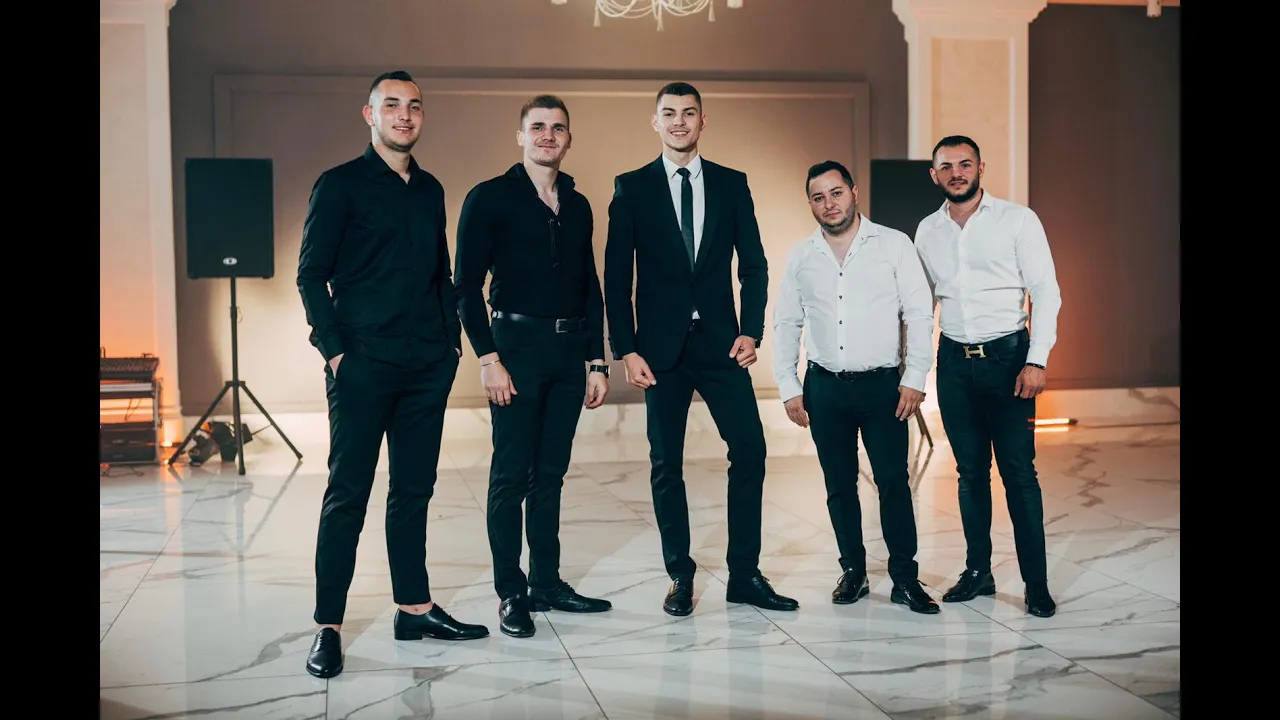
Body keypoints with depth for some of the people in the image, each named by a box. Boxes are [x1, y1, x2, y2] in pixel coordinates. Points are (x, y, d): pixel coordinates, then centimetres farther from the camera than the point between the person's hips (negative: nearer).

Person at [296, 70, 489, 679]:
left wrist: (452, 337, 10)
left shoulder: (429, 190, 16)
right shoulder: (340, 185, -1)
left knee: (414, 489, 11)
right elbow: (311, 274, -4)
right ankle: (327, 626, 4)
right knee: (348, 492, -3)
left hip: (428, 364, 6)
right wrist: (334, 348, -12)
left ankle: (414, 608, 21)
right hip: (363, 362, -5)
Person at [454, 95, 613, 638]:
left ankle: (547, 583, 20)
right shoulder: (490, 199, -2)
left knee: (551, 475, 11)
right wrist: (487, 358, -14)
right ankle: (511, 593, 8)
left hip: (570, 351, 5)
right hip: (517, 347, -5)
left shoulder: (577, 205, 14)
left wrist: (596, 361, 11)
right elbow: (467, 285, -6)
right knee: (511, 475, -1)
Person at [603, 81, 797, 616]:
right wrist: (626, 349, -7)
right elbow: (617, 276, 1)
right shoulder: (632, 187, 3)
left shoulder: (732, 184, 8)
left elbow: (753, 265, 8)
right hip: (661, 346, -1)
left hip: (721, 342, 1)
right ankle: (681, 578, 15)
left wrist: (751, 330, -4)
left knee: (750, 450, -5)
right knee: (666, 463, 3)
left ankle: (744, 575, 7)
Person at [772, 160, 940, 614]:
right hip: (824, 387, 3)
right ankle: (853, 572, 20)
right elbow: (785, 324, 10)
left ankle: (905, 578, 7)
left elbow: (920, 314, -3)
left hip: (883, 385, -2)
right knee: (839, 486, 8)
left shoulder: (894, 245, -2)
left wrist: (914, 379, -9)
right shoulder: (801, 256, 6)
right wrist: (788, 388, 4)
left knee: (894, 482, -3)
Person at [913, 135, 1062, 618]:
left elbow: (1046, 293, -5)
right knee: (970, 471, 10)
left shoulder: (1017, 220, -3)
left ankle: (1036, 583, 4)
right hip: (954, 361, 4)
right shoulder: (927, 231, 9)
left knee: (1019, 472, -3)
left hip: (1007, 356, -4)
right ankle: (978, 571, 20)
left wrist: (1036, 361, -14)